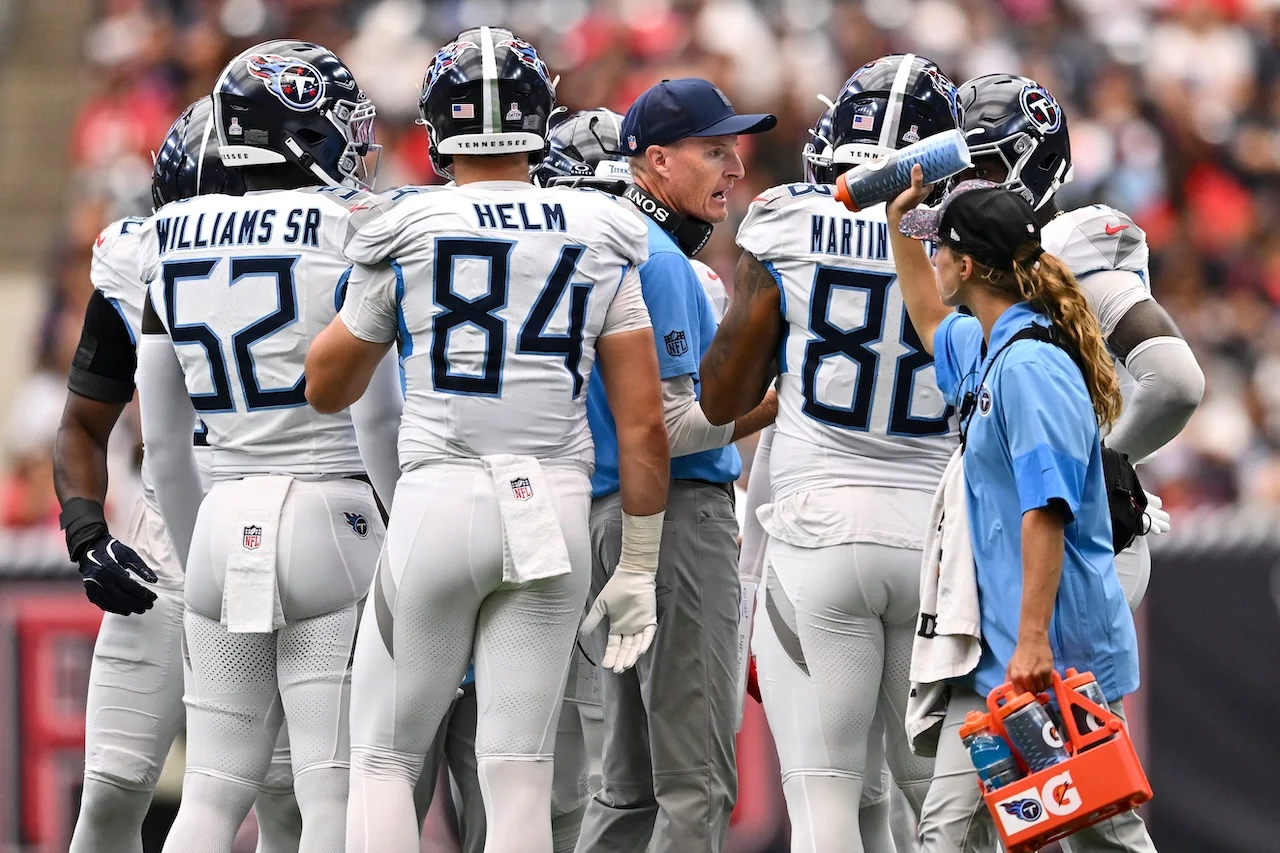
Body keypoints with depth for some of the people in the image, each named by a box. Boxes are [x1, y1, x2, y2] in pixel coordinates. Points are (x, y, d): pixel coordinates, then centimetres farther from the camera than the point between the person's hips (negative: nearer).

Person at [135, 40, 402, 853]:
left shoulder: (178, 243, 9)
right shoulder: (349, 232, -8)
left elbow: (163, 437, 13)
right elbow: (376, 418, -11)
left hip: (226, 522, 5)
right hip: (332, 519, -5)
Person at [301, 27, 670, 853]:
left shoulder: (406, 234, -1)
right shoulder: (600, 241, 5)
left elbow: (326, 389, 13)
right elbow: (645, 423, 4)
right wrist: (638, 568, 11)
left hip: (440, 500, -2)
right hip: (557, 507, 2)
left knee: (384, 760, 8)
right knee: (519, 771, 3)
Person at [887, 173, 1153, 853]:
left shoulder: (1031, 367, -17)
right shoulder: (980, 351, 14)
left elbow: (1046, 512, -24)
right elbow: (930, 323, 41)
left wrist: (1034, 641, -28)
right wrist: (898, 222, 39)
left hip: (1061, 646, -10)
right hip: (994, 645, 10)